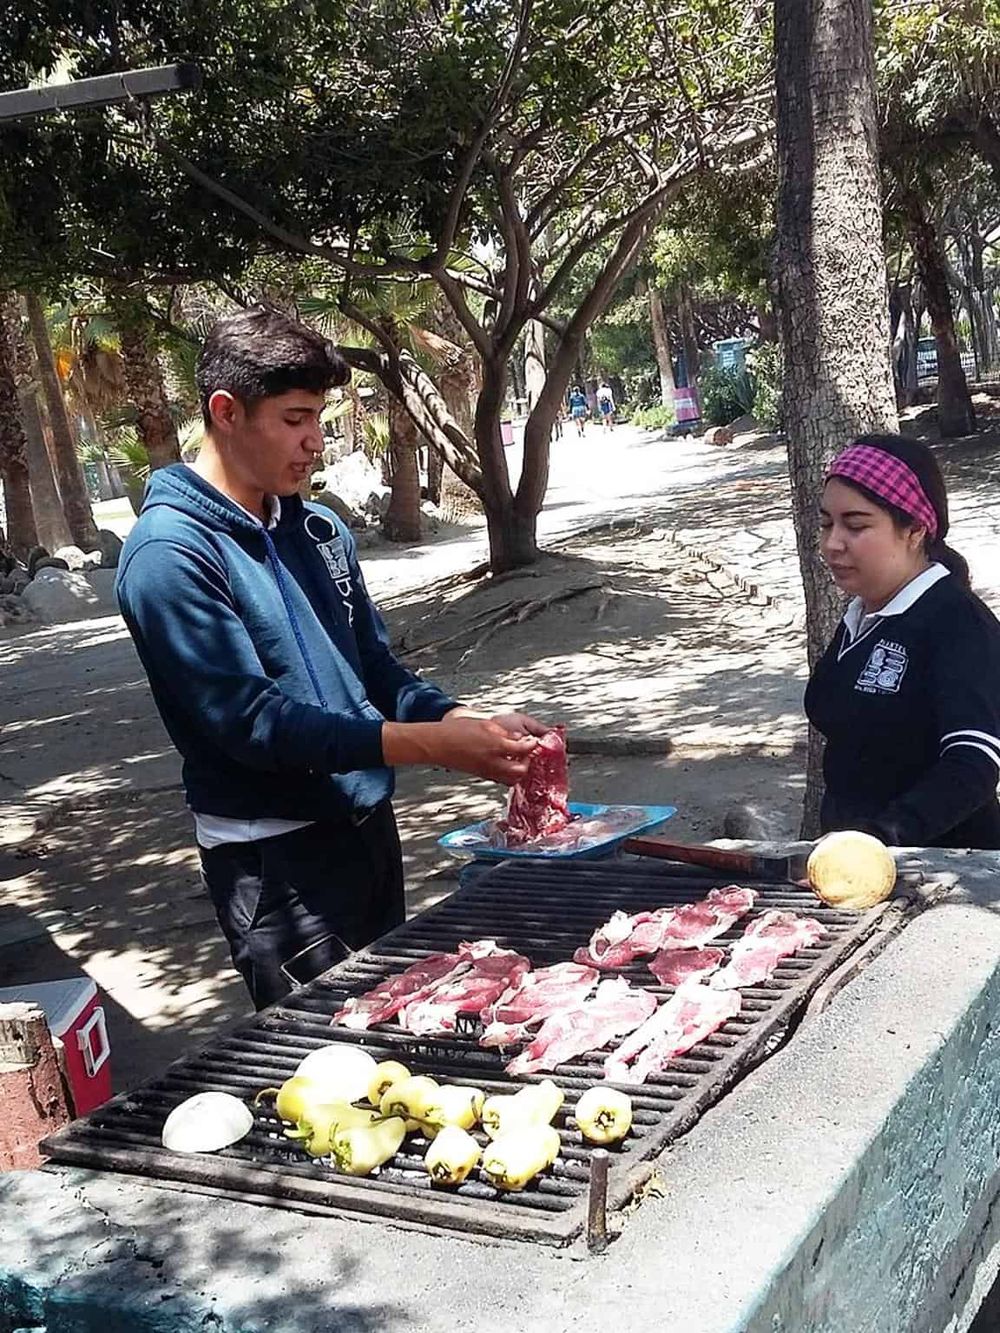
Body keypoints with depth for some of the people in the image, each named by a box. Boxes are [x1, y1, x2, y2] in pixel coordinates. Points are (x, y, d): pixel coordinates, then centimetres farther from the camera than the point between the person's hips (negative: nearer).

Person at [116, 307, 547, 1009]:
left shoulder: (320, 529, 7)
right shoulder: (170, 555, -17)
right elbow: (251, 720, -23)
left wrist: (472, 723, -9)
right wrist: (438, 745, -26)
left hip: (366, 819, 8)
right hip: (274, 857, -7)